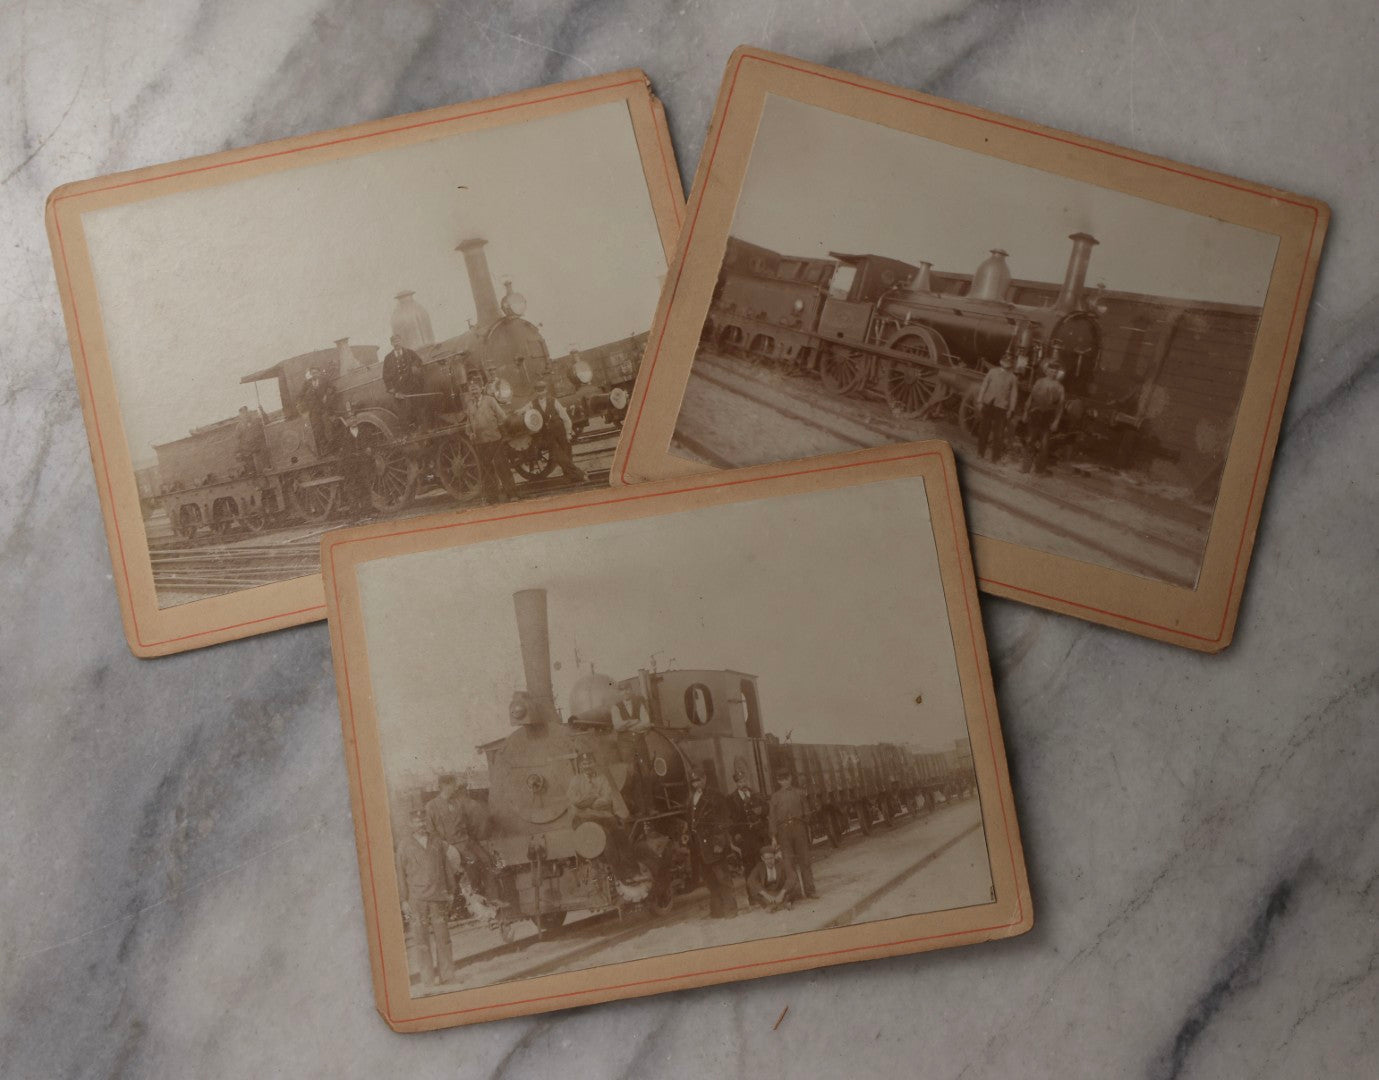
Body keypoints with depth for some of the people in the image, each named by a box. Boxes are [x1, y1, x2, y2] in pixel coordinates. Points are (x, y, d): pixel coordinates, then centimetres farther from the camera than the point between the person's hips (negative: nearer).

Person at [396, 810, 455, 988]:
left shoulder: (436, 843, 12)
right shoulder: (405, 845, 3)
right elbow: (401, 873, 1)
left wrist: (448, 892, 12)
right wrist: (404, 900, -3)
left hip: (439, 897, 3)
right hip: (416, 899, -3)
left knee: (443, 937, 3)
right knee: (421, 941, -3)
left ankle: (448, 977, 11)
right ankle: (428, 980, 2)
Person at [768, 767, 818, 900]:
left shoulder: (799, 793, 12)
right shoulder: (775, 797, 9)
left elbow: (806, 811, 12)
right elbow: (772, 817, 7)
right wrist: (774, 836, 1)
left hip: (799, 827, 1)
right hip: (783, 829, -1)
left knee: (804, 859, 2)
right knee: (789, 862, -1)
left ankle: (809, 890, 7)